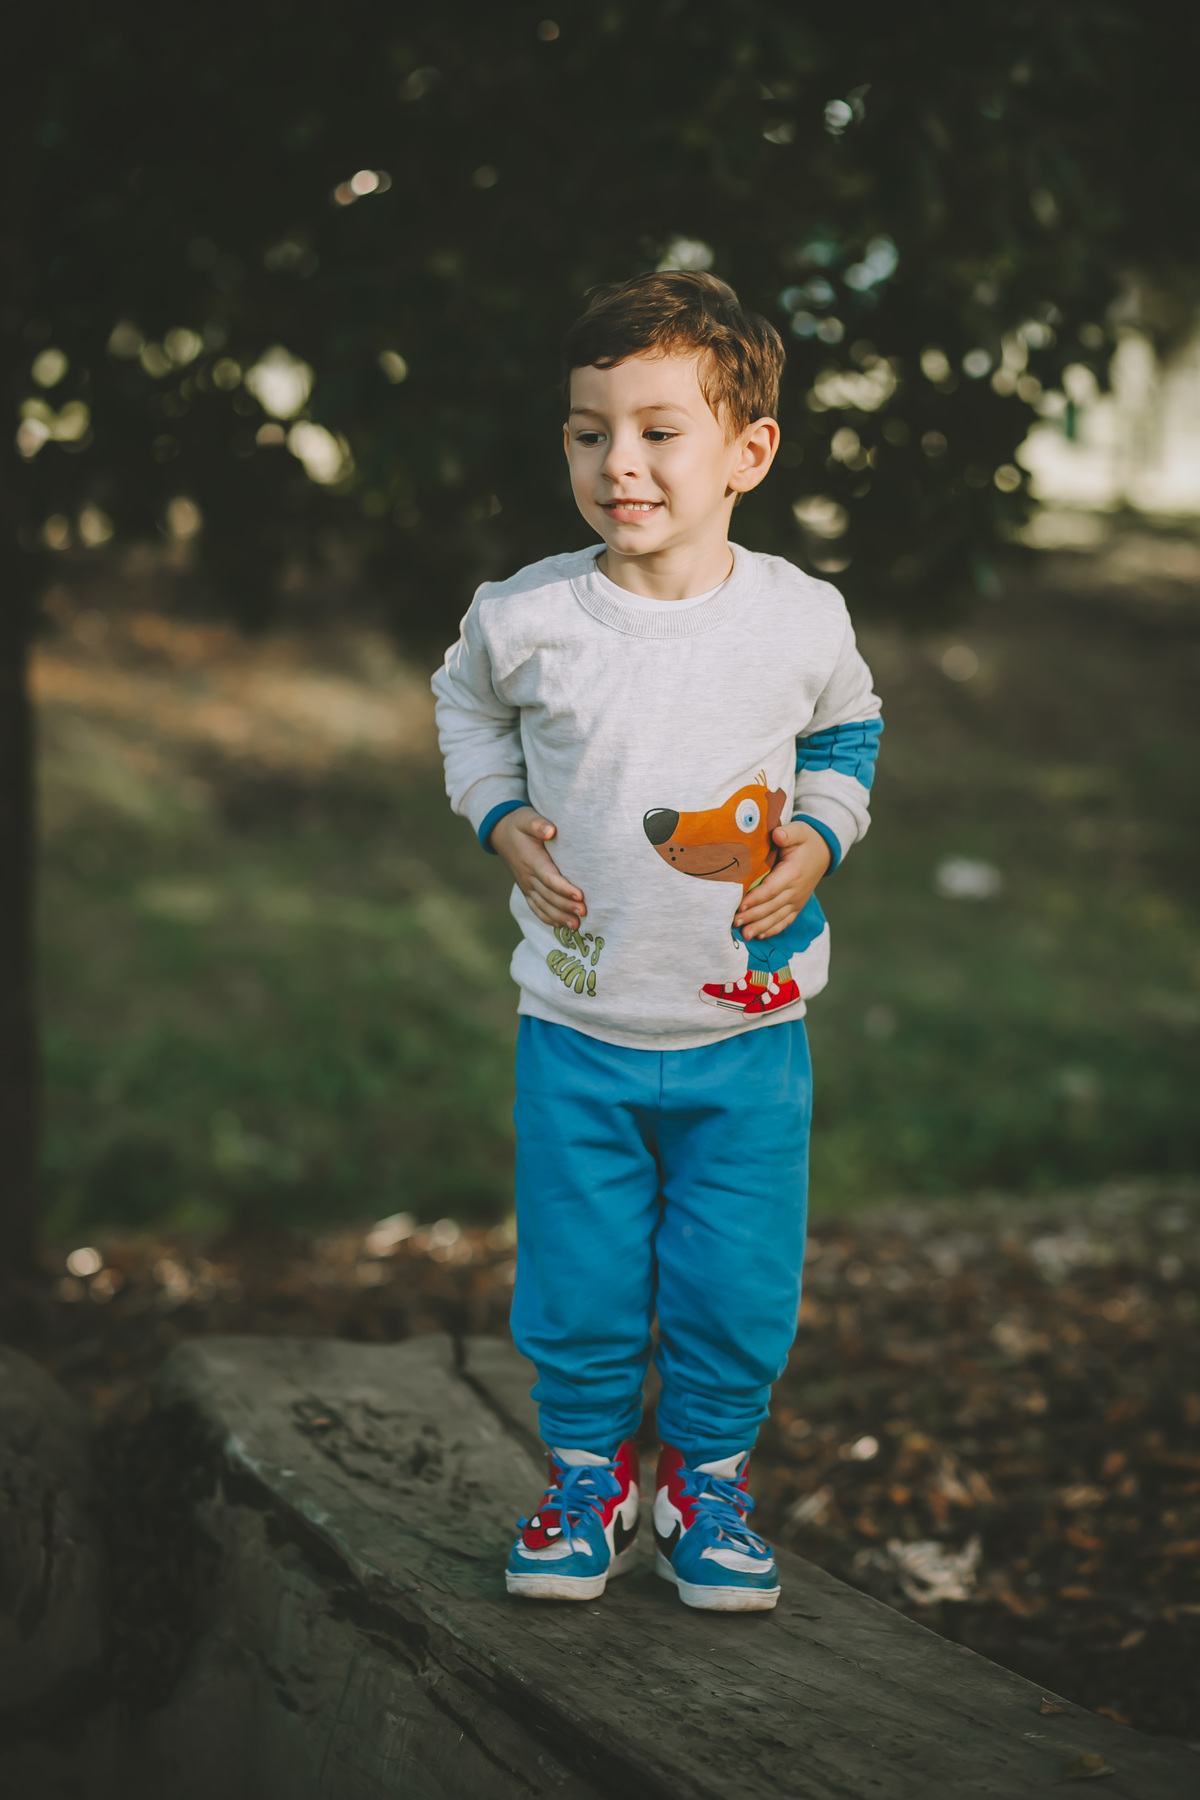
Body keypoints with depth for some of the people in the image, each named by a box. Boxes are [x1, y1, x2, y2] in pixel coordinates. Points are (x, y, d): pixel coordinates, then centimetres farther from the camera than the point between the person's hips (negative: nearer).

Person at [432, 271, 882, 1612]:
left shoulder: (801, 619, -8)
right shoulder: (525, 618, -9)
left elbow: (846, 733, 14)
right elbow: (466, 709, 14)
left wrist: (818, 839, -3)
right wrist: (504, 821, -2)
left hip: (747, 1034, 0)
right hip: (576, 1030, 0)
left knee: (738, 1294, 7)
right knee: (575, 1288, 8)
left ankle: (708, 1479, 30)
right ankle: (588, 1475, 31)